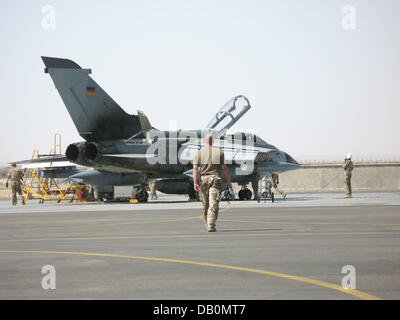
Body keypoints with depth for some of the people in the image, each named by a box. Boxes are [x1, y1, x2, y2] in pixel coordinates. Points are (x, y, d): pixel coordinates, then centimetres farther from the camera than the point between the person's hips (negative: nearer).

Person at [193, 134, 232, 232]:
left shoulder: (198, 153, 3)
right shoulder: (219, 152, 1)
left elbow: (195, 169, -6)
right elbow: (224, 168, 1)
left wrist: (195, 183, -10)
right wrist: (229, 181, 11)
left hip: (203, 179, 2)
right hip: (216, 179, -2)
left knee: (205, 203, 16)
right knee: (213, 204, -7)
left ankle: (207, 223, 27)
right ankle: (211, 226, -16)